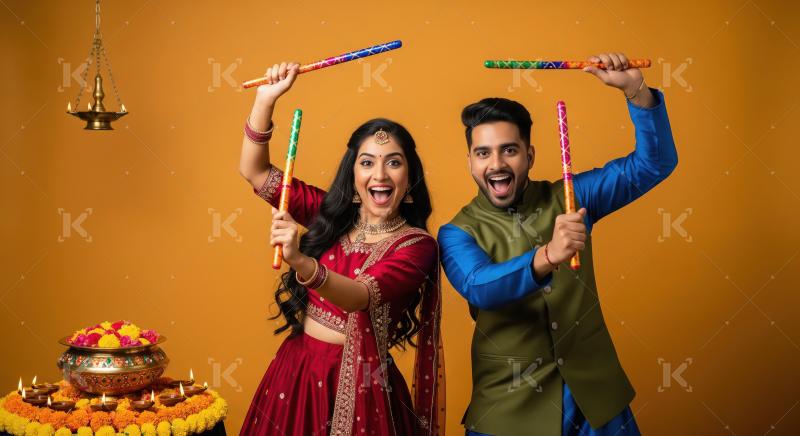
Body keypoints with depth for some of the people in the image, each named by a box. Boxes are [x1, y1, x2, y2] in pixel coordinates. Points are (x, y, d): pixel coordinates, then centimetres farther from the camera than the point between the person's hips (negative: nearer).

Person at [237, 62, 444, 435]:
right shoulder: (330, 214, 2)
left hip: (355, 384, -4)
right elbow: (255, 172, 3)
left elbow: (362, 297, -29)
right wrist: (266, 99, -10)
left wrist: (302, 263, -46)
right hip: (294, 370, 5)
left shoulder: (417, 245, -12)